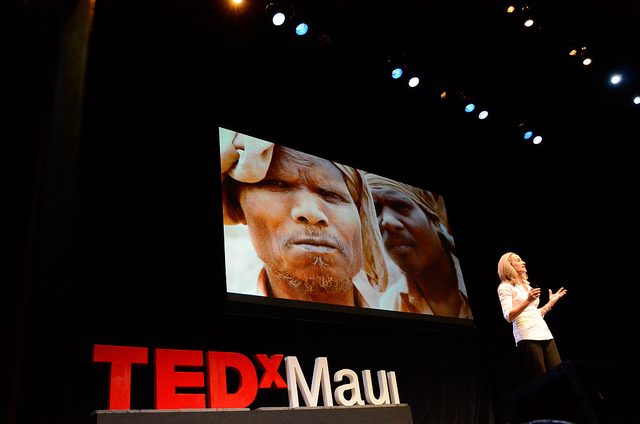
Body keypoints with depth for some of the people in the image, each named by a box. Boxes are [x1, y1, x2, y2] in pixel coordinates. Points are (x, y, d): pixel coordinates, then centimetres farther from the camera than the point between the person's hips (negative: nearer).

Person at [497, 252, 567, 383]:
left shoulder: (526, 286, 23)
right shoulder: (505, 287, 1)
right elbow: (508, 316, -12)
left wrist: (552, 301, 23)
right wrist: (528, 301, -23)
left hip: (544, 333, 7)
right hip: (527, 336, -7)